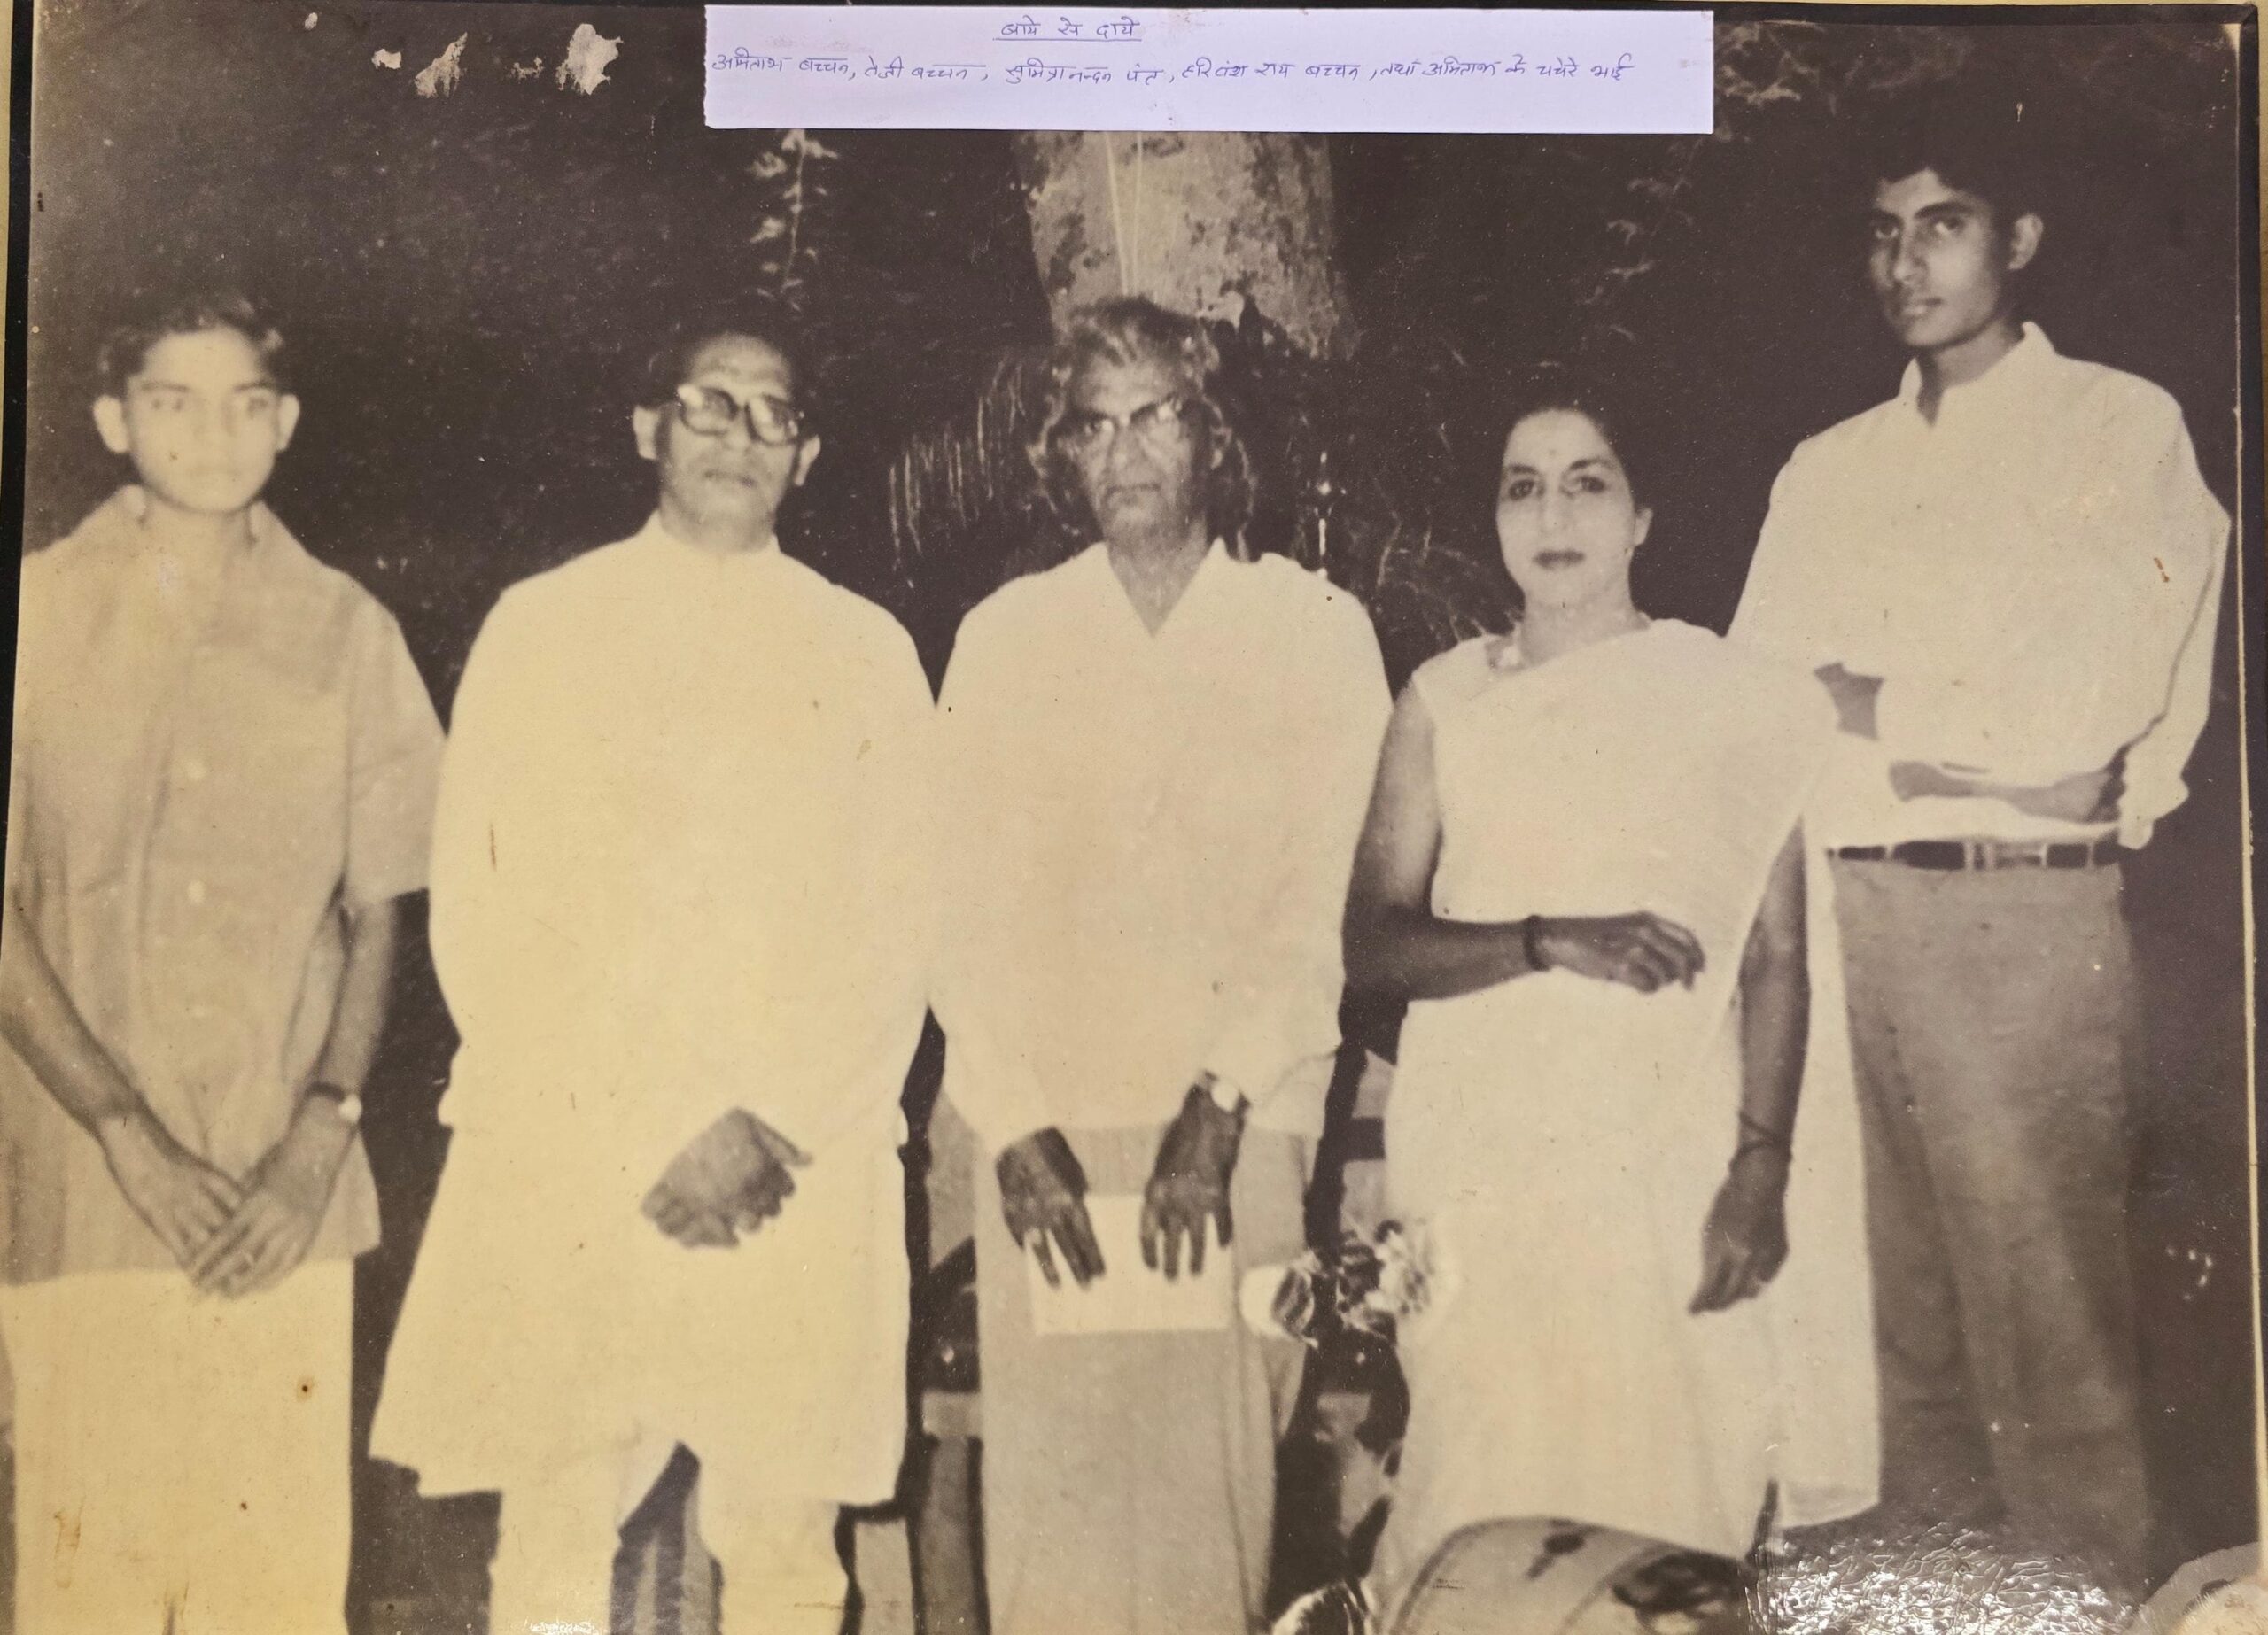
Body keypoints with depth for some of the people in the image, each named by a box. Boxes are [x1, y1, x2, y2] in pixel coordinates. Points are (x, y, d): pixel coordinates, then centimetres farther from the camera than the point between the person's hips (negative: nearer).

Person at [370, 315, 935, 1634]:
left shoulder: (867, 652, 12)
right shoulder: (542, 627, 10)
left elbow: (899, 933, 6)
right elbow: (475, 916, 4)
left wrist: (771, 1129, -7)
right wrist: (650, 1136, -4)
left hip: (800, 1173, 1)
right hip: (567, 1168, 0)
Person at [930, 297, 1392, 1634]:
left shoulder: (1316, 629, 7)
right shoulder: (1006, 635, 11)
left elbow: (1317, 903, -1)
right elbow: (969, 906, 4)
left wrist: (1218, 1111, -11)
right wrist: (1014, 1125, -7)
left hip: (1238, 1124, -1)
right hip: (1045, 1119, 1)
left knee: (1216, 1480, -2)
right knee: (1052, 1483, -1)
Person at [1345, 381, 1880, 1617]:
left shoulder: (1731, 699, 6)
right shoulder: (1444, 700, 9)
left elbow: (1776, 956, 3)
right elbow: (1372, 947, 3)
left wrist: (1761, 1170, -6)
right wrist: (1548, 943, -12)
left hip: (1675, 1171, -1)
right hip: (1485, 1165, 1)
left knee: (1673, 1503, -4)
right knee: (1489, 1516, -3)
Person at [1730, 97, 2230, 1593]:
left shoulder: (2122, 431, 3)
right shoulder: (1829, 470, 17)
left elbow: (2080, 710, -9)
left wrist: (1863, 700, -1)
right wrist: (1982, 752, -5)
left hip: (2025, 923, -4)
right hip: (1838, 922, 5)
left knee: (2051, 1354, -2)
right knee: (1903, 1341, 10)